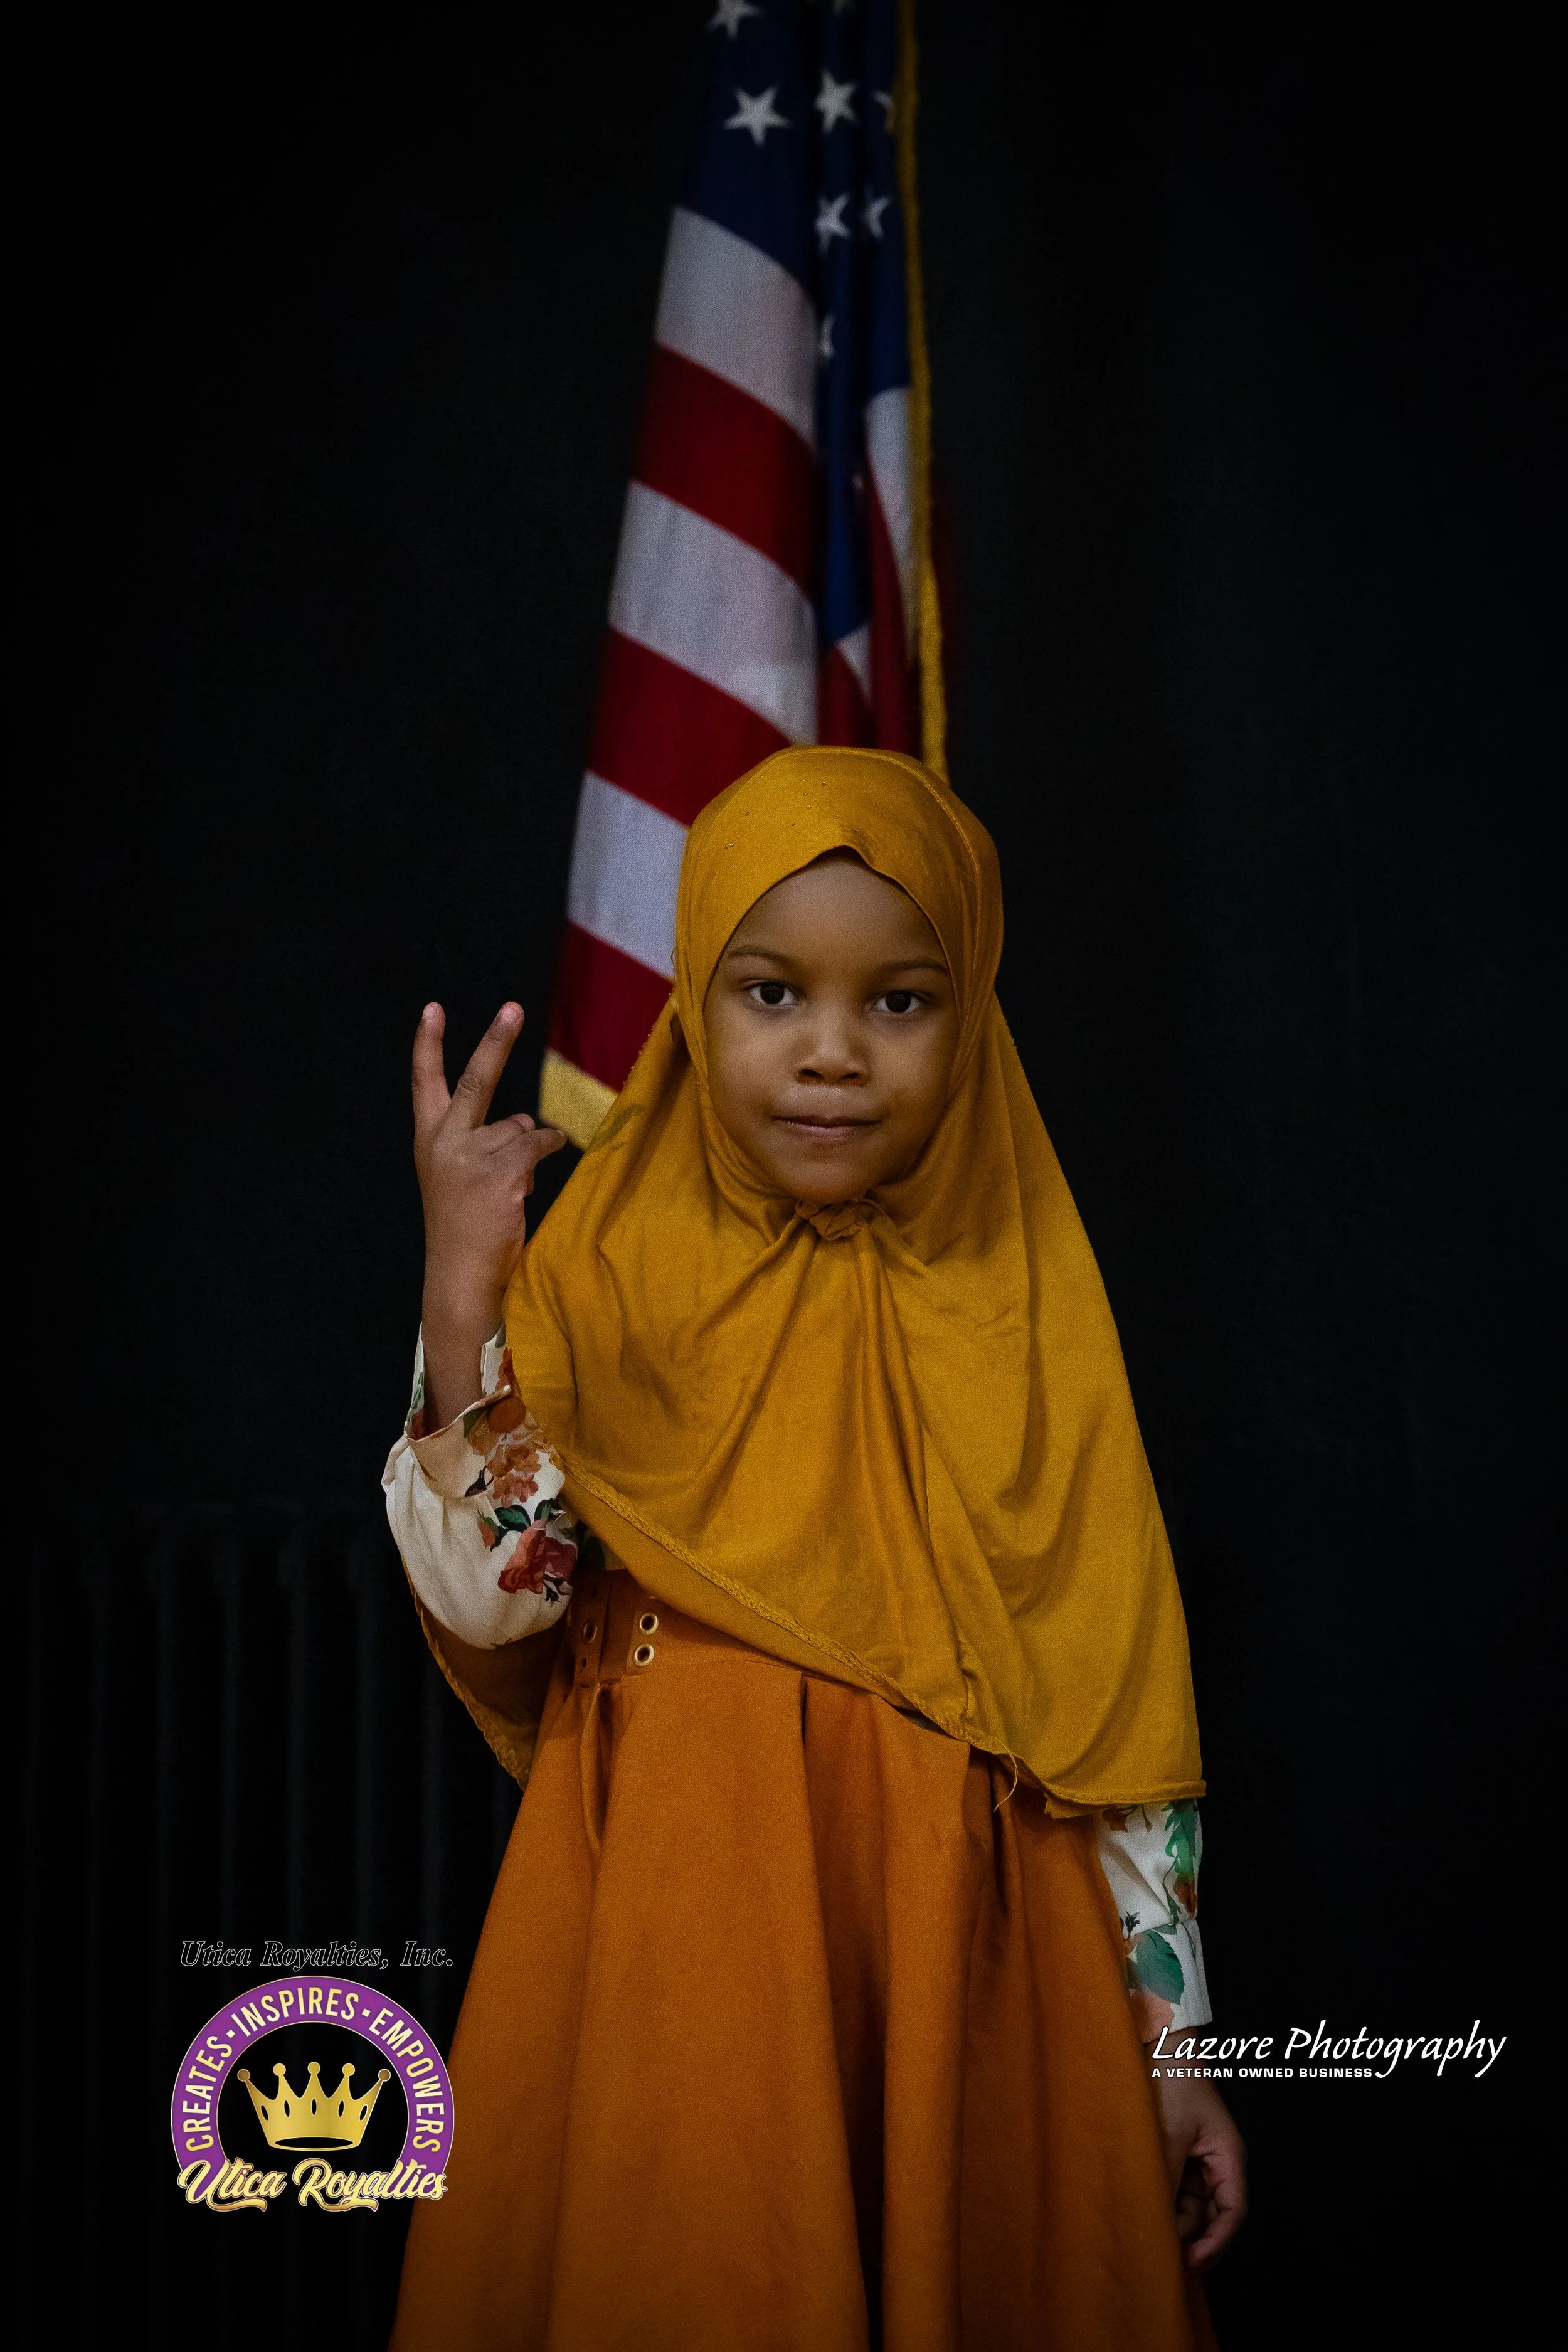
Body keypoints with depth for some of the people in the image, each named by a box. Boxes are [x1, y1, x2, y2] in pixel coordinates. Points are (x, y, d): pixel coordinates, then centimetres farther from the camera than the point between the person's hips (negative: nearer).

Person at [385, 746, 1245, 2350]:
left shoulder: (1022, 1305, 1)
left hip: (970, 1935, 2)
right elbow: (488, 1598, -12)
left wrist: (1177, 2039, 4)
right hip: (678, 1932, -1)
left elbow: (1124, 1710, 3)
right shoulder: (615, 1266, -3)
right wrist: (463, 1286, -21)